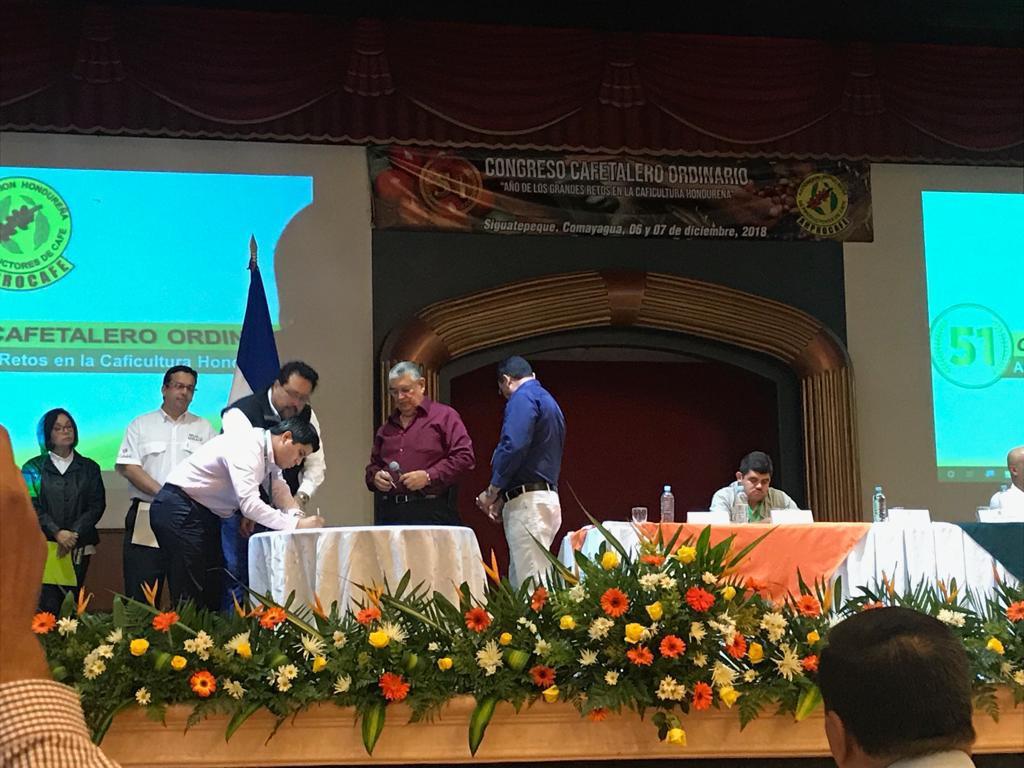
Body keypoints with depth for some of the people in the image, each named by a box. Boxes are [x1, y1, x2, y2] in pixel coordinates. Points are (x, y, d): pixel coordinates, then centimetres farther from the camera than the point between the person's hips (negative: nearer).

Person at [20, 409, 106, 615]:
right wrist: (57, 533, -16)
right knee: (48, 606, -14)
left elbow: (97, 505, 5)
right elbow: (31, 506, -2)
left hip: (79, 548, 2)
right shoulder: (33, 468, 10)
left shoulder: (89, 468, 15)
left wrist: (74, 534, -10)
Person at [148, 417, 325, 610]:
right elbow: (250, 503, -34)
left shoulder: (268, 451, 6)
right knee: (190, 598, -13)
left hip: (206, 515, 10)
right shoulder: (246, 449, -25)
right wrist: (295, 524, -34)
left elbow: (278, 489, 9)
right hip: (179, 512, -10)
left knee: (212, 593, 6)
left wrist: (297, 516, -11)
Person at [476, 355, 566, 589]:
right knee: (518, 581, 10)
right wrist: (503, 499, 20)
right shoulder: (549, 401, 24)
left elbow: (513, 447, -21)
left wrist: (492, 492, -9)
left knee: (529, 582, -11)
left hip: (528, 502, -10)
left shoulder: (522, 398, -6)